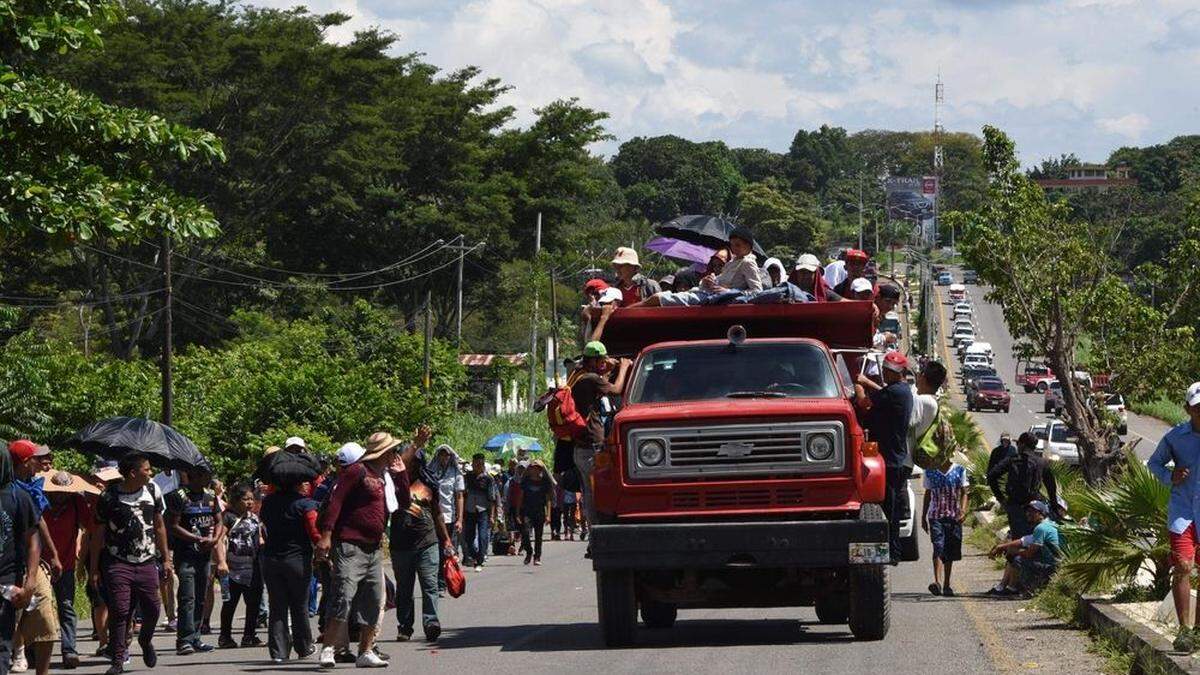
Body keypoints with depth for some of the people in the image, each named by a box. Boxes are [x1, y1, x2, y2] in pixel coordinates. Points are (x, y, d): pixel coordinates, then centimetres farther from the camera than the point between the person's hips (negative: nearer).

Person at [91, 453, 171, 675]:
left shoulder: (152, 491, 6)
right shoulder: (109, 497, -5)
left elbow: (159, 526, 15)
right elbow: (99, 534, 1)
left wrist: (165, 559, 14)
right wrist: (94, 569, 0)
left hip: (147, 562, 3)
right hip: (118, 563, -3)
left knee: (152, 609, 1)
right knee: (119, 611, -9)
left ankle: (145, 640, 33)